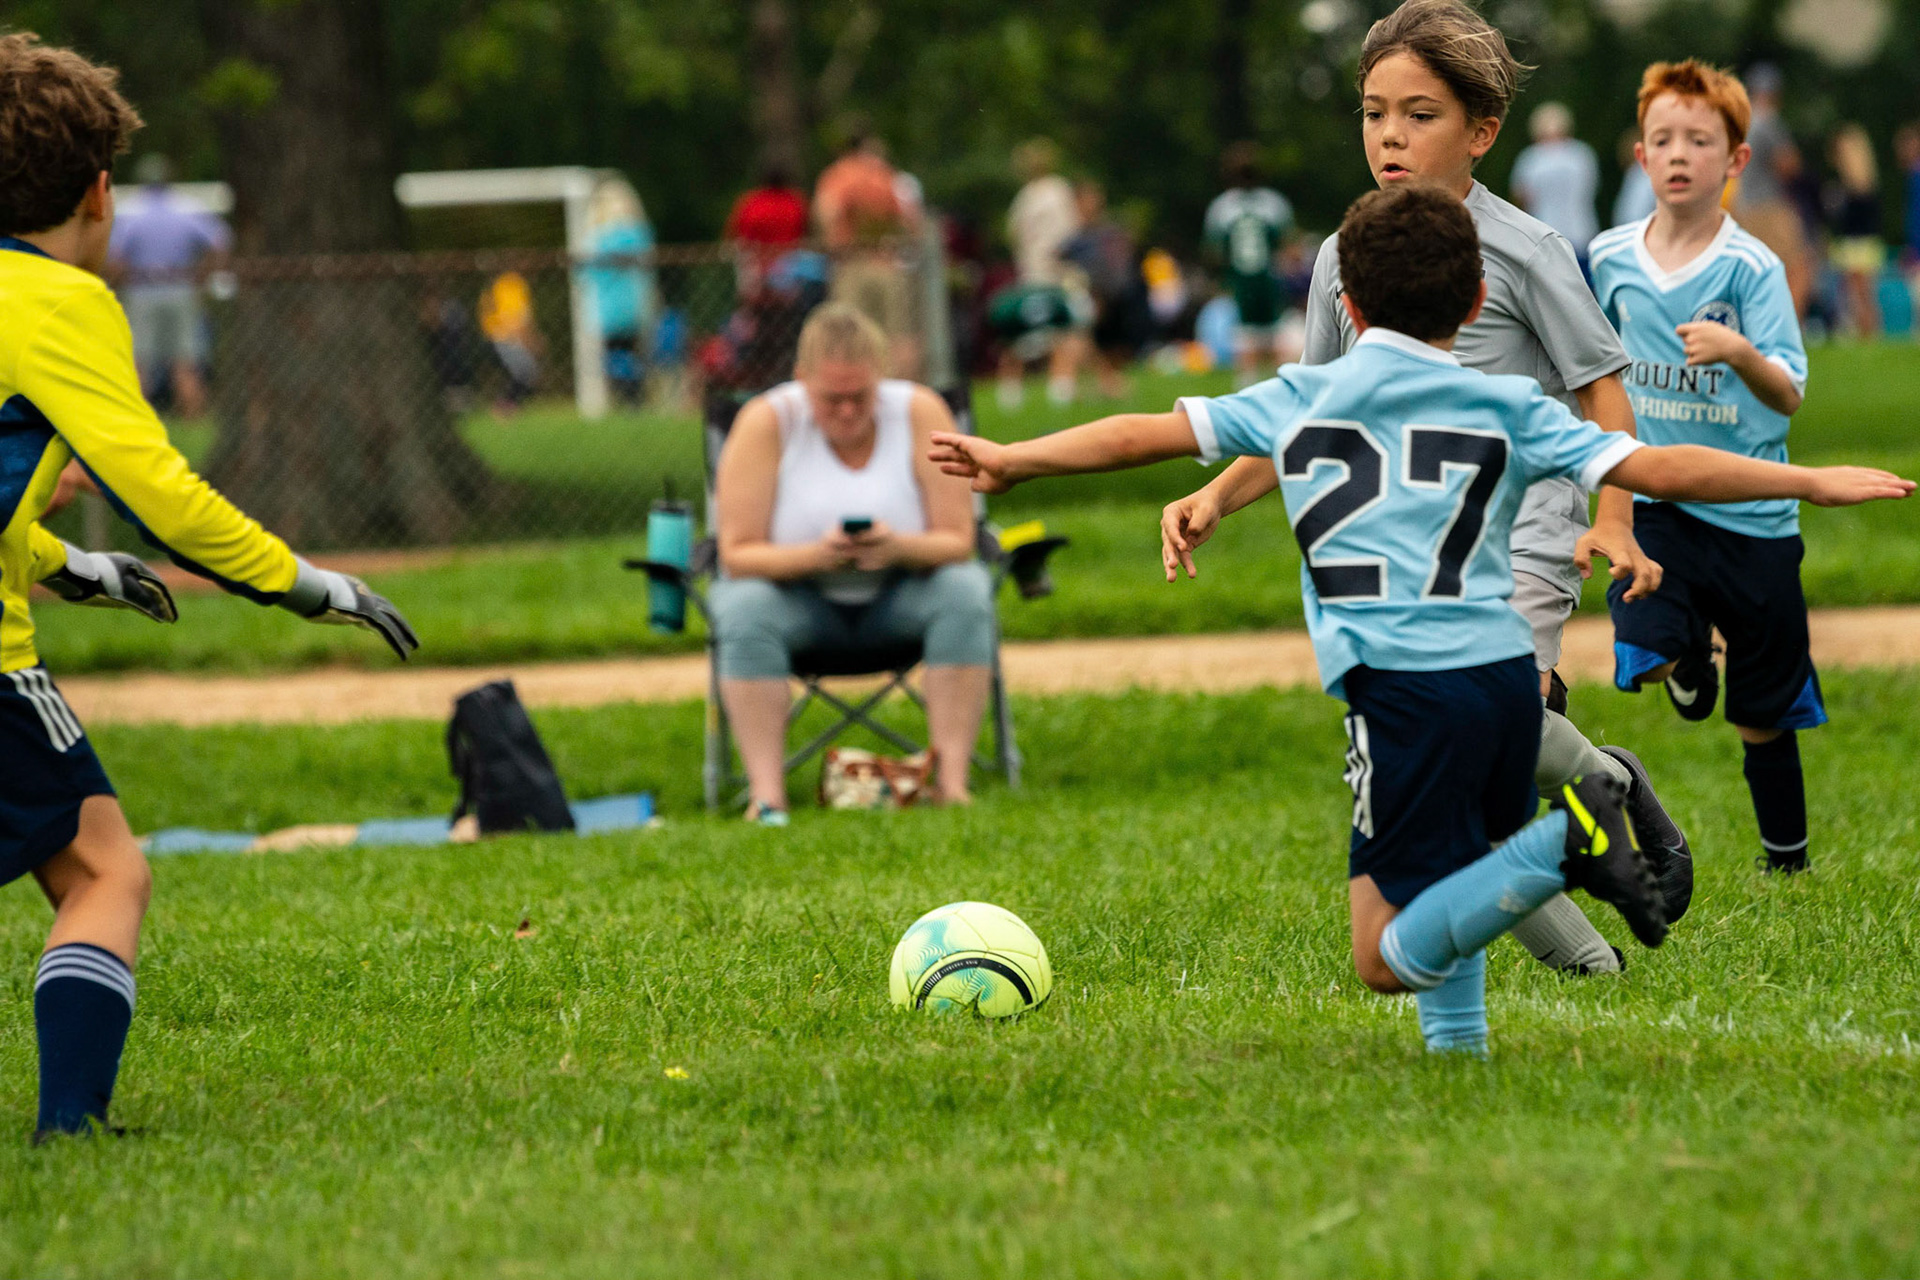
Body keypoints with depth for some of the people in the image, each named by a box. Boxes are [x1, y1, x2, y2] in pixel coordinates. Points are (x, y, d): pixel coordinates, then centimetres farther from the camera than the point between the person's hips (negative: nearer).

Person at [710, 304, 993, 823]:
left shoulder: (921, 414, -13)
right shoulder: (766, 423, -16)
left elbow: (957, 542, -14)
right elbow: (737, 554, -18)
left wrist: (898, 547, -36)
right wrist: (816, 555, -36)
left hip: (900, 595, 1)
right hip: (800, 599, -1)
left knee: (966, 590, -29)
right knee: (745, 609, -33)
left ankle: (952, 781, -31)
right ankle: (767, 797, -37)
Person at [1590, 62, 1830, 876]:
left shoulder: (1752, 269, -10)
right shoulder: (1612, 259, 1)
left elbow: (1788, 395, -19)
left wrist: (1739, 352, -37)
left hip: (1751, 513, -2)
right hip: (1655, 499, 2)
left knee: (1762, 716, 7)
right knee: (1644, 649, -25)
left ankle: (1787, 860, 27)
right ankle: (1692, 657, 10)